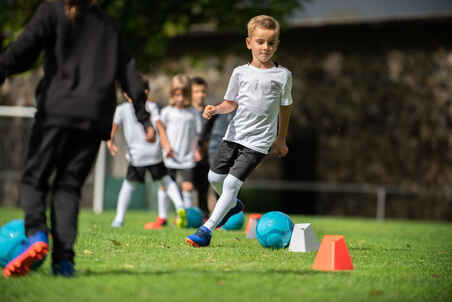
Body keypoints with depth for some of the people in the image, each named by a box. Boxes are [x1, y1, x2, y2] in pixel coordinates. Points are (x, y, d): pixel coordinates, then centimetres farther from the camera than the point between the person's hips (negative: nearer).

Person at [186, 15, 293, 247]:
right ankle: (232, 205, 40)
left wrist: (280, 140, 19)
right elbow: (232, 103, 10)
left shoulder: (282, 75, -1)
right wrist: (216, 109, -12)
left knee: (232, 182, -13)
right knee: (214, 177, 8)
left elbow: (284, 108, 11)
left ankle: (207, 229, -10)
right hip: (234, 134, 4)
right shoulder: (240, 72, 5)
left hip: (258, 141, -4)